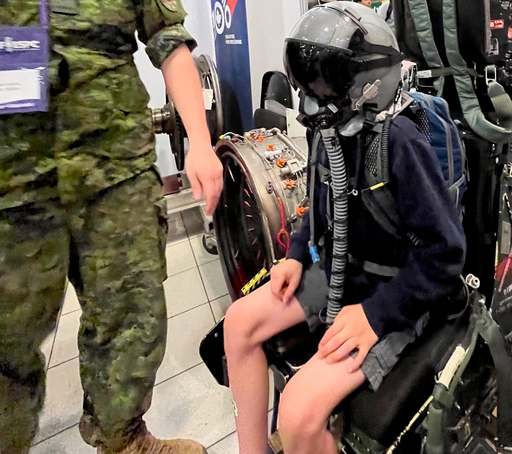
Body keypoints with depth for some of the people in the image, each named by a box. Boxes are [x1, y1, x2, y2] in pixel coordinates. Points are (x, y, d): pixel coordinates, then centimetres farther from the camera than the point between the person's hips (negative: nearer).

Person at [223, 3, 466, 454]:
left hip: (389, 294, -8)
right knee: (240, 322, 2)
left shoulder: (400, 143, -24)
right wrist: (297, 255, 3)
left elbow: (445, 252, -21)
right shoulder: (329, 132, -1)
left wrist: (376, 315, -22)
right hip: (335, 269, 8)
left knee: (300, 412, -22)